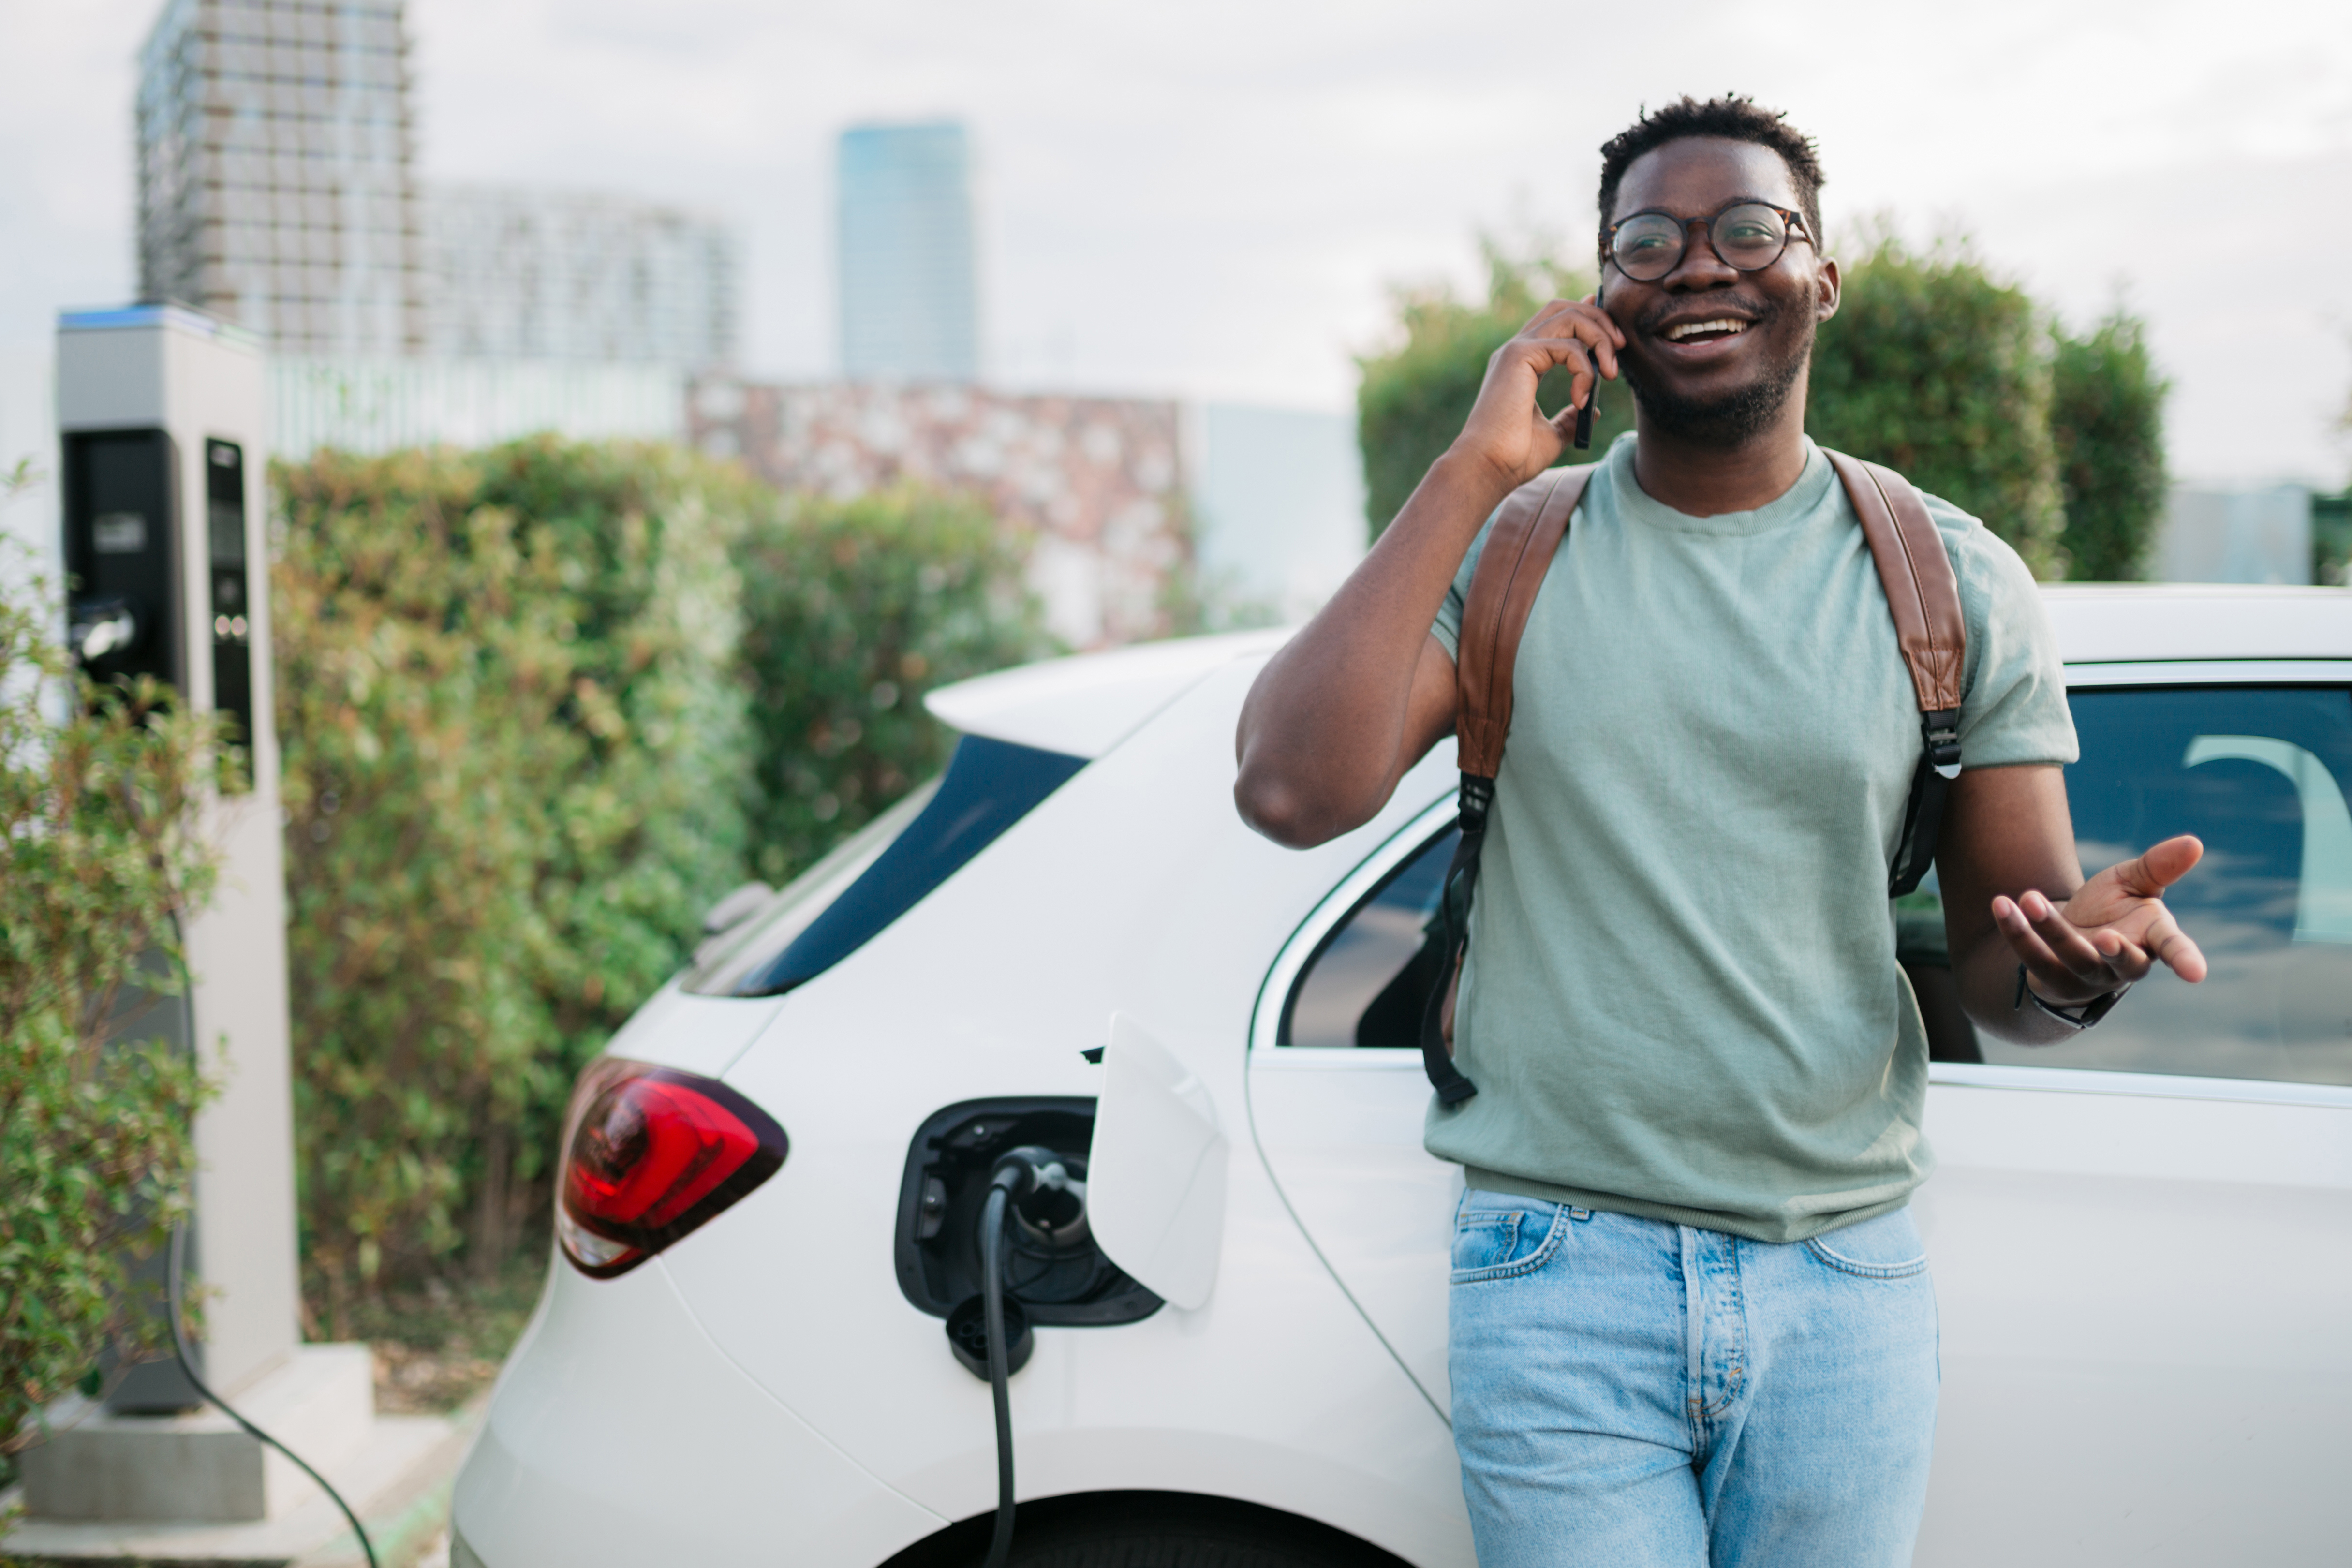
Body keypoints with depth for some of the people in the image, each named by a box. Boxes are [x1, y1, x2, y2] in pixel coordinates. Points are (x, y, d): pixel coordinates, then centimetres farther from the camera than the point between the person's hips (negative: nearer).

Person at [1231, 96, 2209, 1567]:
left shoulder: (1954, 579, 3)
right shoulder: (1503, 549, 0)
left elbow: (2001, 970, 5)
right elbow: (1293, 794, -16)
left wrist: (2074, 950, -20)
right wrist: (1472, 470, -14)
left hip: (1847, 1280, 2)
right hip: (1561, 1271, -1)